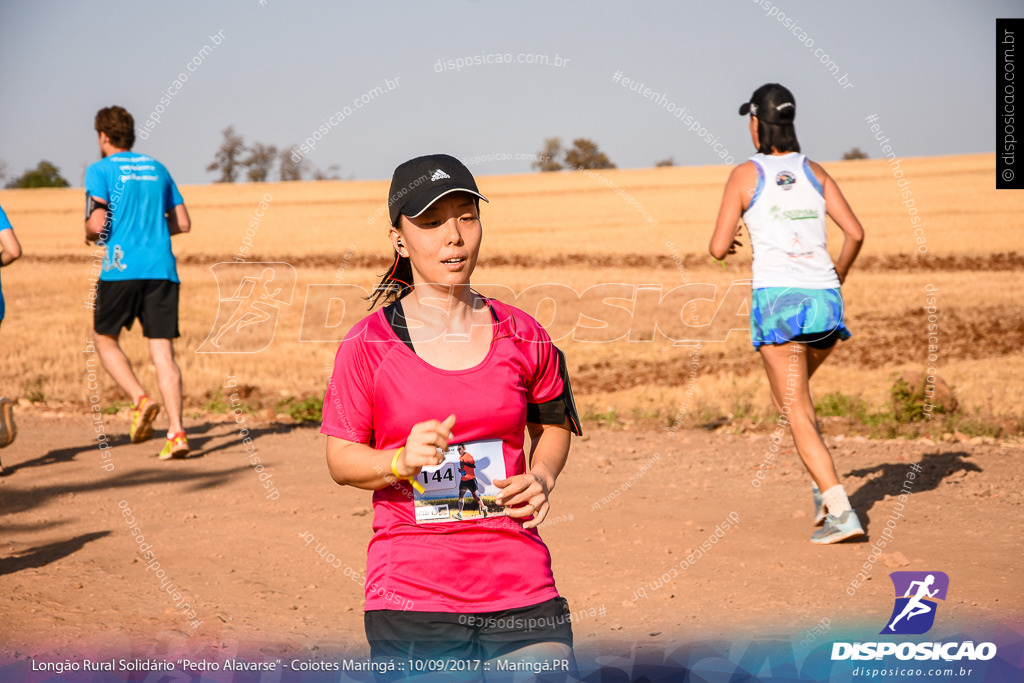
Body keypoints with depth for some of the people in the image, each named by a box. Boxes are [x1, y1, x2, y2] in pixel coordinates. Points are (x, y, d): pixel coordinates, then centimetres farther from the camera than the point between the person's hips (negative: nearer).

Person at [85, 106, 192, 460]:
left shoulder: (100, 170, 1)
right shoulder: (157, 169, 17)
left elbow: (97, 224, -9)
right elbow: (183, 223, 16)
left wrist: (90, 236, 12)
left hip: (121, 268, -4)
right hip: (162, 269, 4)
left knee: (105, 339, 16)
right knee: (163, 350, 1)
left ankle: (140, 400, -6)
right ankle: (177, 432, -10)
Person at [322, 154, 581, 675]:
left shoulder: (521, 336, 4)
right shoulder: (367, 346, -3)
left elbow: (554, 423, 20)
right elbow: (341, 459, 2)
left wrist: (541, 478, 1)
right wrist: (402, 461, -17)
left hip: (522, 589, 2)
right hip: (411, 597, -2)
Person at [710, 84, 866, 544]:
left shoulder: (746, 175, 0)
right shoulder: (815, 173, 11)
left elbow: (719, 248, -2)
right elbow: (855, 233, 4)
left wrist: (725, 244, 22)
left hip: (777, 299, -5)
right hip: (824, 300, 5)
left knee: (796, 412, -2)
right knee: (791, 394, 26)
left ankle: (841, 511, -12)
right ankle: (825, 487, 15)